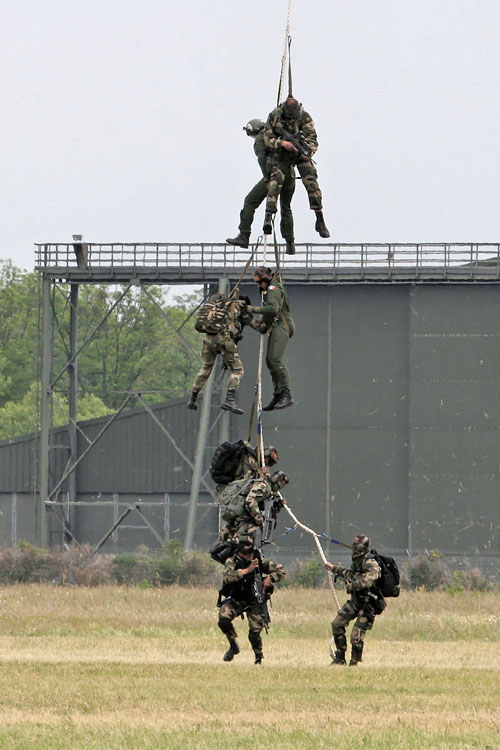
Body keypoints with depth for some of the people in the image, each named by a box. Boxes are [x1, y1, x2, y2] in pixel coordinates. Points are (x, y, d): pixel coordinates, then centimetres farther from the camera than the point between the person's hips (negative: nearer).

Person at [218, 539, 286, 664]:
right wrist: (247, 570, -41)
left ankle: (259, 658, 21)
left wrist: (269, 579, -21)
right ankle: (233, 646, 1)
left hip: (255, 602, 0)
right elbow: (227, 577, -37)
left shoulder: (259, 561, -12)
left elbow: (281, 570, -4)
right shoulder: (232, 562, -16)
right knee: (223, 619, -25)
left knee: (255, 633, -8)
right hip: (235, 600, 0)